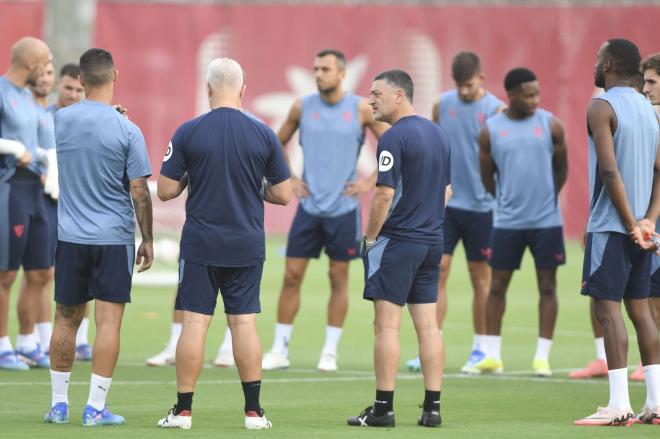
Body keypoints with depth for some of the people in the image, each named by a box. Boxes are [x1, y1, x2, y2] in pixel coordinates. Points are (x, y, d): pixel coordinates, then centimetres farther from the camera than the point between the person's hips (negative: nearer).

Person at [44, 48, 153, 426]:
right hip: (114, 238, -3)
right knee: (109, 322, -1)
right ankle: (95, 408, -4)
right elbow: (139, 191, -9)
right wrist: (148, 239, 1)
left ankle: (59, 403, 15)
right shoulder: (126, 130, -11)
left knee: (66, 320, 12)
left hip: (70, 237, 3)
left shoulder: (61, 120, 0)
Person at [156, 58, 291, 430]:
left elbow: (166, 190, -3)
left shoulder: (188, 133, -6)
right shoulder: (263, 135, -2)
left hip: (200, 245, -1)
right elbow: (284, 195, 1)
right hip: (247, 246, 1)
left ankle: (183, 410, 2)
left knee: (195, 322, 1)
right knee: (245, 322, 5)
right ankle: (253, 411, 4)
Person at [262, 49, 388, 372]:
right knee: (292, 275, -1)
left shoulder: (362, 109, -4)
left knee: (339, 276, 3)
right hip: (309, 206, 2)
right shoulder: (302, 107, 3)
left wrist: (371, 182, -6)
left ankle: (330, 353, 9)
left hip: (344, 208, -2)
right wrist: (287, 181, 7)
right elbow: (277, 145, 17)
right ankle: (279, 350, 5)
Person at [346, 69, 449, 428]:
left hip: (397, 241, -8)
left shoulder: (394, 137, -14)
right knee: (428, 326, 8)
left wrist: (369, 238, -7)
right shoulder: (438, 134, 12)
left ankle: (383, 408, -4)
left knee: (386, 325, -4)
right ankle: (432, 408, 7)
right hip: (432, 242, 8)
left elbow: (384, 195, -17)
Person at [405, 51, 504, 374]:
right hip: (445, 204, 3)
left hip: (480, 205, -3)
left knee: (480, 275, 6)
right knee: (436, 272, -3)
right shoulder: (442, 105, 5)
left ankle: (480, 350, 15)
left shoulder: (496, 110, -6)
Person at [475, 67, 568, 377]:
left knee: (547, 285, 2)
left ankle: (542, 357, 7)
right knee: (498, 285, 3)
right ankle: (492, 355, 11)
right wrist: (509, 200, 10)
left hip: (546, 221, 0)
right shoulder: (491, 130, -2)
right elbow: (487, 177, 8)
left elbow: (561, 168, 8)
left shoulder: (550, 125, -2)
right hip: (508, 221, 0)